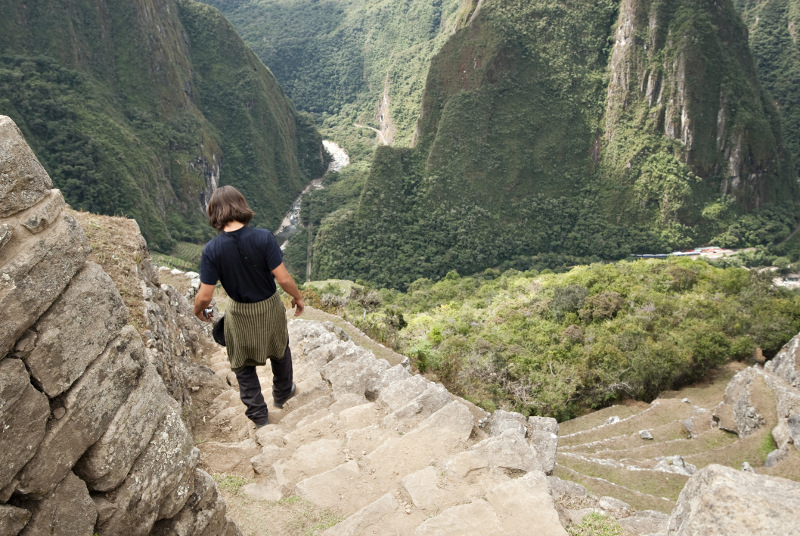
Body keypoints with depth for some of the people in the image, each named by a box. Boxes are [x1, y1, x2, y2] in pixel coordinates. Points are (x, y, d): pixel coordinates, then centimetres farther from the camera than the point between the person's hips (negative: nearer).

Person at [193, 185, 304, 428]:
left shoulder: (212, 250, -21)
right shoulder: (264, 237, -24)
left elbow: (205, 295, -17)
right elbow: (283, 278, -22)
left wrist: (198, 310, 6)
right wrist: (298, 297, -3)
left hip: (240, 313, 0)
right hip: (270, 307, 1)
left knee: (243, 364, 21)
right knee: (279, 349, 29)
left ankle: (259, 415, 30)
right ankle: (282, 393, 51)